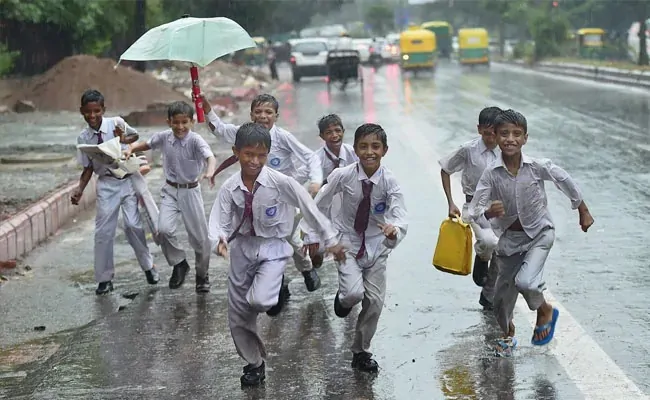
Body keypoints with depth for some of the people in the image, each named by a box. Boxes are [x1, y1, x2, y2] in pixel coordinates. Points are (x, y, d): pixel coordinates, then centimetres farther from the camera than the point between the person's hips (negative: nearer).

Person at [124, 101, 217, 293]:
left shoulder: (195, 140, -20)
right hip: (170, 190, 3)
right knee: (164, 229, -16)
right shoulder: (164, 137, -7)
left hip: (191, 191, -3)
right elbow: (146, 144, 12)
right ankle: (179, 264, 9)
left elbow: (210, 157, -37)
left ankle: (202, 275, 28)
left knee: (199, 235, 5)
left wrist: (210, 172, -59)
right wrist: (131, 148, -9)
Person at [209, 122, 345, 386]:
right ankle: (254, 364, 34)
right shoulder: (229, 188, -10)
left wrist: (330, 240, -5)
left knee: (259, 301, -29)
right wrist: (219, 241, -36)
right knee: (238, 315, 10)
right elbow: (218, 222, -12)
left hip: (272, 249, -3)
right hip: (242, 248, 3)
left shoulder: (280, 183, -18)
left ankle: (275, 292, 10)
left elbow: (309, 208, -10)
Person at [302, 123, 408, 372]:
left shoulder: (389, 182, -20)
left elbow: (401, 218, -30)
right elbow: (318, 205, -5)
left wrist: (394, 230, -52)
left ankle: (361, 352, 25)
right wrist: (312, 236, -1)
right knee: (354, 292, -22)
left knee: (375, 301, 4)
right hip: (347, 241, -1)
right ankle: (344, 298, 17)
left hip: (376, 245, 2)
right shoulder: (343, 176, -20)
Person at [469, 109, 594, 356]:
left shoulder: (538, 167, -19)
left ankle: (545, 311, 9)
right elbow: (474, 212, -16)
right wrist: (489, 212, -40)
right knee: (502, 295, 11)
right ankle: (508, 334, 43)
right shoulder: (491, 174, -17)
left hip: (539, 233, -2)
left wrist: (583, 212, 10)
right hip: (510, 237, 2)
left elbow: (565, 182, -1)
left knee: (525, 281, -25)